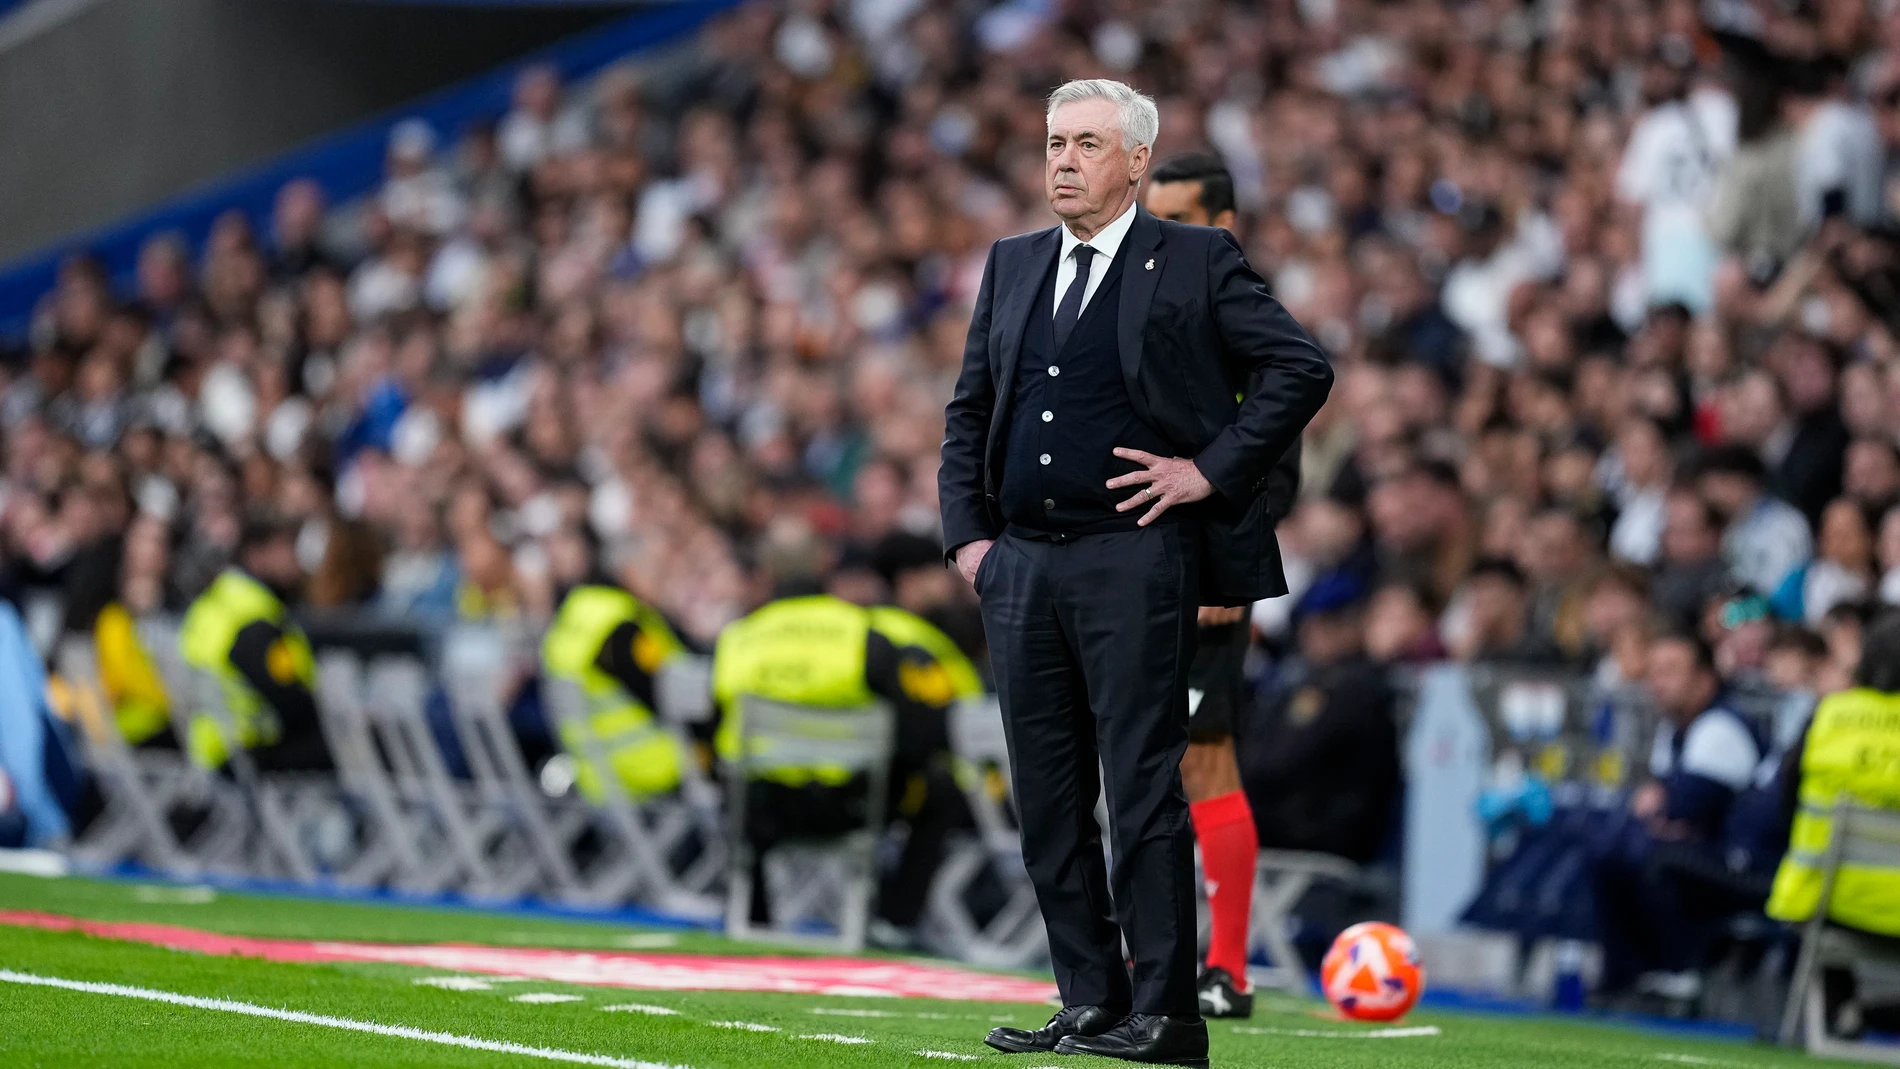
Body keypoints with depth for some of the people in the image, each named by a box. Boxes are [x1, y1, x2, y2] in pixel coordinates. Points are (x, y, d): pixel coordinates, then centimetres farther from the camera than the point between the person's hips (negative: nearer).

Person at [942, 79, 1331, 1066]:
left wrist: (1211, 469, -8)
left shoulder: (1195, 261, 0)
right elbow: (968, 410, 20)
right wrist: (966, 533, 8)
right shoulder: (1011, 266, 17)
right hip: (1020, 567, 6)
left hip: (1132, 557, -6)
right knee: (1048, 800, 6)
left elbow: (1300, 369, -2)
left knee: (1142, 790, -7)